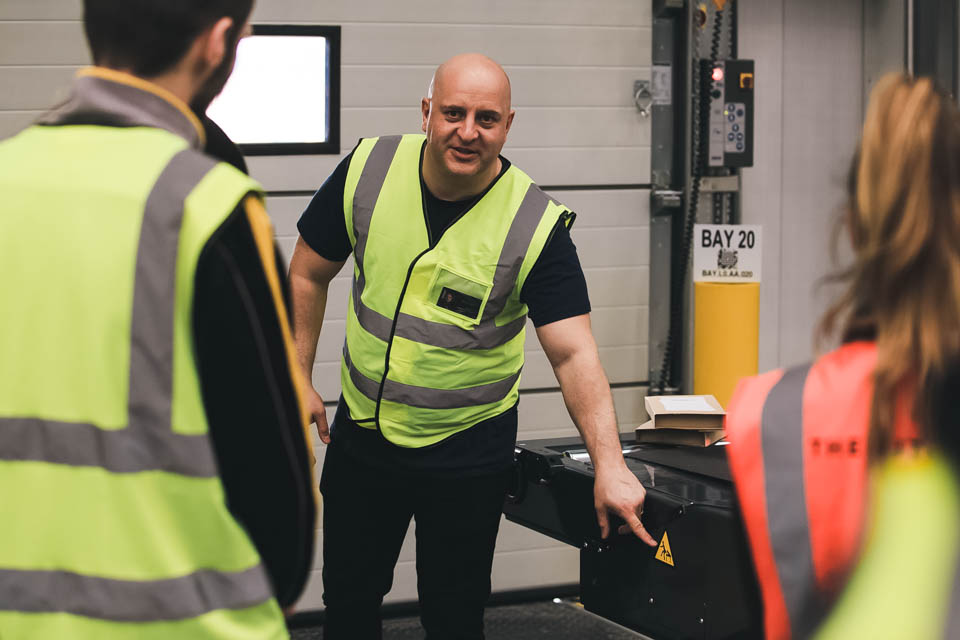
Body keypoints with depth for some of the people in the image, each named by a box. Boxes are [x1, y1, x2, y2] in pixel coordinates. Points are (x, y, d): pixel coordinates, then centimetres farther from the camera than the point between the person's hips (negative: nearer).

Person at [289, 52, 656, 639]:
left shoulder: (537, 227, -17)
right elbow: (310, 273, 5)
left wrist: (609, 464, -31)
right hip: (363, 432, 3)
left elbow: (574, 353, -21)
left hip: (468, 452, -3)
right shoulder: (368, 172, -9)